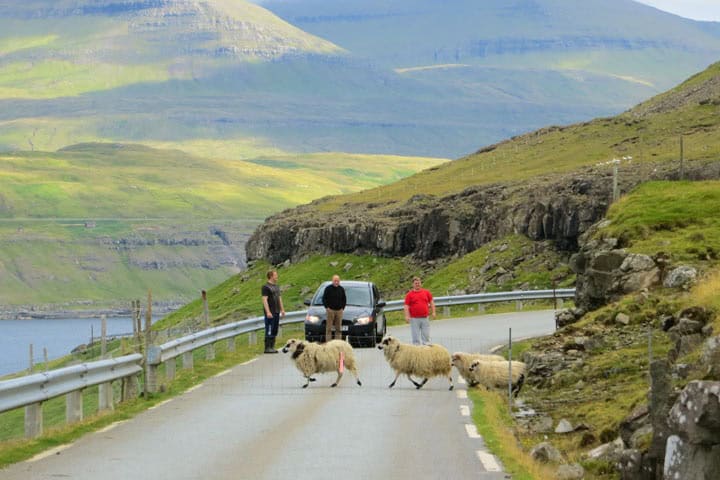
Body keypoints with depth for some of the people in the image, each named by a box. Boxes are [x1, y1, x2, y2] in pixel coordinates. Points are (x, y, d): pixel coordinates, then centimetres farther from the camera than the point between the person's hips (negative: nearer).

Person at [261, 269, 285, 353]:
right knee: (269, 331, -8)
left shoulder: (276, 287, 17)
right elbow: (265, 300, -15)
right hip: (270, 313, -9)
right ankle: (267, 348, -6)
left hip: (276, 312, 9)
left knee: (274, 331, 10)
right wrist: (268, 312, -22)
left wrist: (282, 309, 18)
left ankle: (272, 347, 15)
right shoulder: (266, 287, -10)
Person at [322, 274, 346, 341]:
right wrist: (327, 307, -8)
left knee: (338, 328, 4)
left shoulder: (341, 289, 11)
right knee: (329, 328, -5)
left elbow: (344, 299, 18)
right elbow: (324, 299, 2)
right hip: (330, 310, -3)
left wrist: (343, 308, 6)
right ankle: (328, 342, -5)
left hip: (339, 310, 3)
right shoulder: (328, 288, 0)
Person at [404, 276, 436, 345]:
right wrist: (407, 316, -12)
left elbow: (431, 302, 12)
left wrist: (433, 312, 3)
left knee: (426, 336, 6)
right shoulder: (409, 294, 1)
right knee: (416, 337, 1)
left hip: (425, 318, 2)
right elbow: (406, 306, -2)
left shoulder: (426, 292, 8)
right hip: (414, 319, -2)